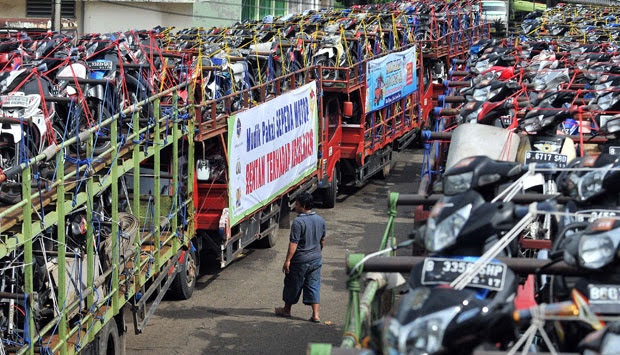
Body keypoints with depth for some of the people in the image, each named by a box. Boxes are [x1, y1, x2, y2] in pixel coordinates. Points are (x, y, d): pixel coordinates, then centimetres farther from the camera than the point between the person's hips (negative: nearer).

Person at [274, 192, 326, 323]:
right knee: (313, 285, 8)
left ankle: (287, 309, 29)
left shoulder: (298, 222, -20)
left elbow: (294, 243, -21)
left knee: (293, 285, 12)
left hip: (300, 260, -6)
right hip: (315, 259, 6)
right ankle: (315, 314, 1)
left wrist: (287, 260, -17)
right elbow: (322, 241, 14)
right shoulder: (320, 220, 2)